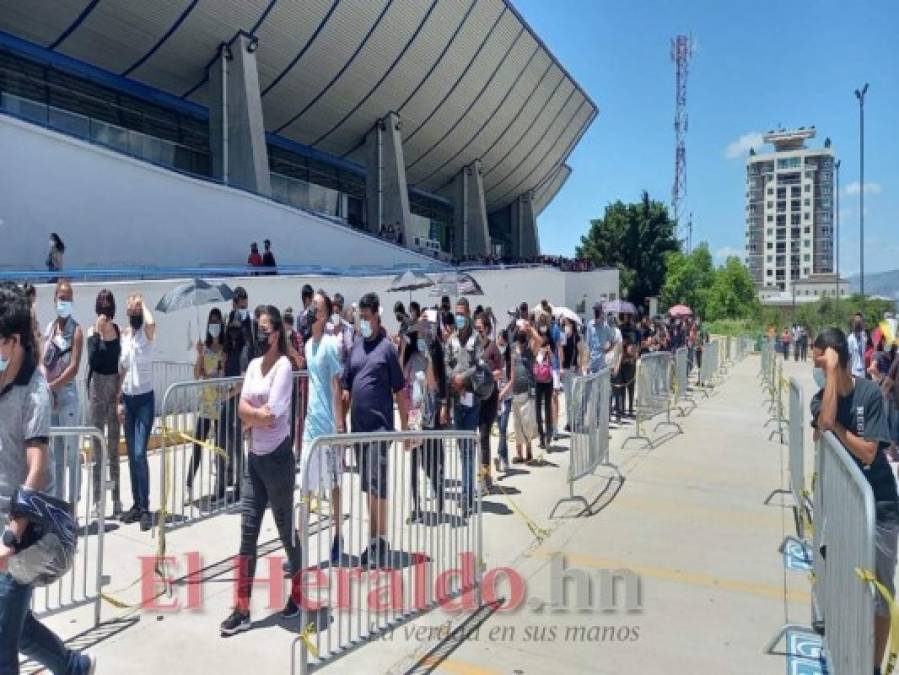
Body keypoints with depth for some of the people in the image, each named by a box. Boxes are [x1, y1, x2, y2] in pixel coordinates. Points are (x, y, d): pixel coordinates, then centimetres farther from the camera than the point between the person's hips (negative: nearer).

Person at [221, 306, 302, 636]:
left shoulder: (284, 366, -13)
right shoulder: (253, 365, 9)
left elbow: (270, 415, -20)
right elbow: (242, 409, 2)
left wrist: (251, 415, -4)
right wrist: (259, 415, -14)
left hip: (277, 458, -6)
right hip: (254, 458, 6)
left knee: (285, 528, 9)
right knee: (248, 530, 6)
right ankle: (242, 609, 13)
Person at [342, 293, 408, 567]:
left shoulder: (387, 348, -5)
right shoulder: (355, 347, 10)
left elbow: (399, 389, -5)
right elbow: (346, 387, 13)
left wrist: (405, 428, -5)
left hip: (380, 426, -6)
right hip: (358, 426, 6)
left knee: (377, 485, -5)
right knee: (367, 487, 13)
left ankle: (381, 542, 6)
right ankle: (373, 540, 24)